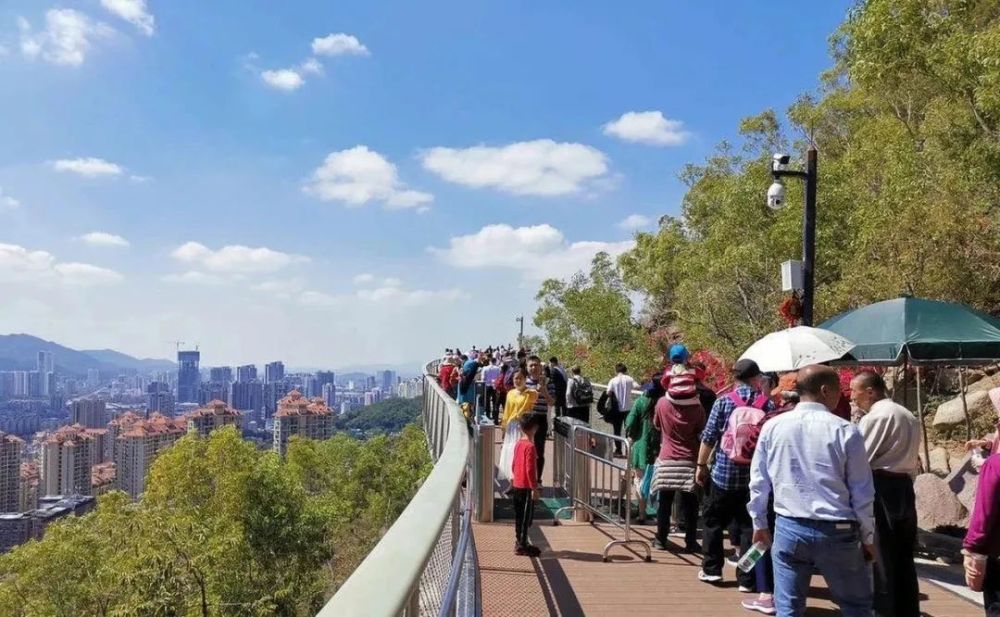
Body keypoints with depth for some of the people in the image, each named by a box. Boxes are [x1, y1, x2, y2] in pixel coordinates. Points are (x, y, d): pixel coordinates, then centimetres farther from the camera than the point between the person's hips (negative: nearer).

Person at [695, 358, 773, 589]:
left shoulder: (723, 402, -5)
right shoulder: (768, 405, -1)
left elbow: (709, 437, -5)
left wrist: (701, 465, 5)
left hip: (723, 474, -1)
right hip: (755, 477, 1)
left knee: (714, 522, 15)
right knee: (749, 526, 7)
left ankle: (711, 570, 23)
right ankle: (747, 579, 9)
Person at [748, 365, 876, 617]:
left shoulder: (772, 427, 1)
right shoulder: (845, 431, -8)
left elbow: (759, 482, 7)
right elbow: (862, 493, -3)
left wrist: (759, 523, 20)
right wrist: (868, 537, 8)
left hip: (788, 529, 3)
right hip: (837, 532, -2)